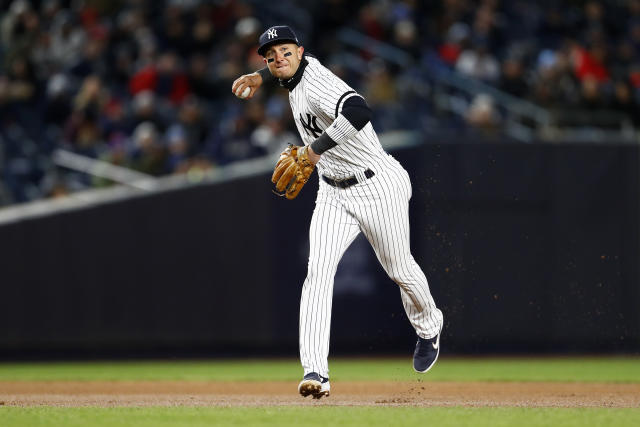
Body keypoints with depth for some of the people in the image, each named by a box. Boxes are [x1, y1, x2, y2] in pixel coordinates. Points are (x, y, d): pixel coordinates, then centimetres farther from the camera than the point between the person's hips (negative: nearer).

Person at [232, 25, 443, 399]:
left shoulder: (317, 87, -27)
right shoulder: (304, 67, 1)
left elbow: (358, 112, -48)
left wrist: (316, 148, -37)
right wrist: (261, 77, 19)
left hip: (378, 188, -8)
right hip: (334, 195, 8)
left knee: (400, 270, 12)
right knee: (318, 271, -13)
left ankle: (429, 327, 46)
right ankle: (316, 372, -24)